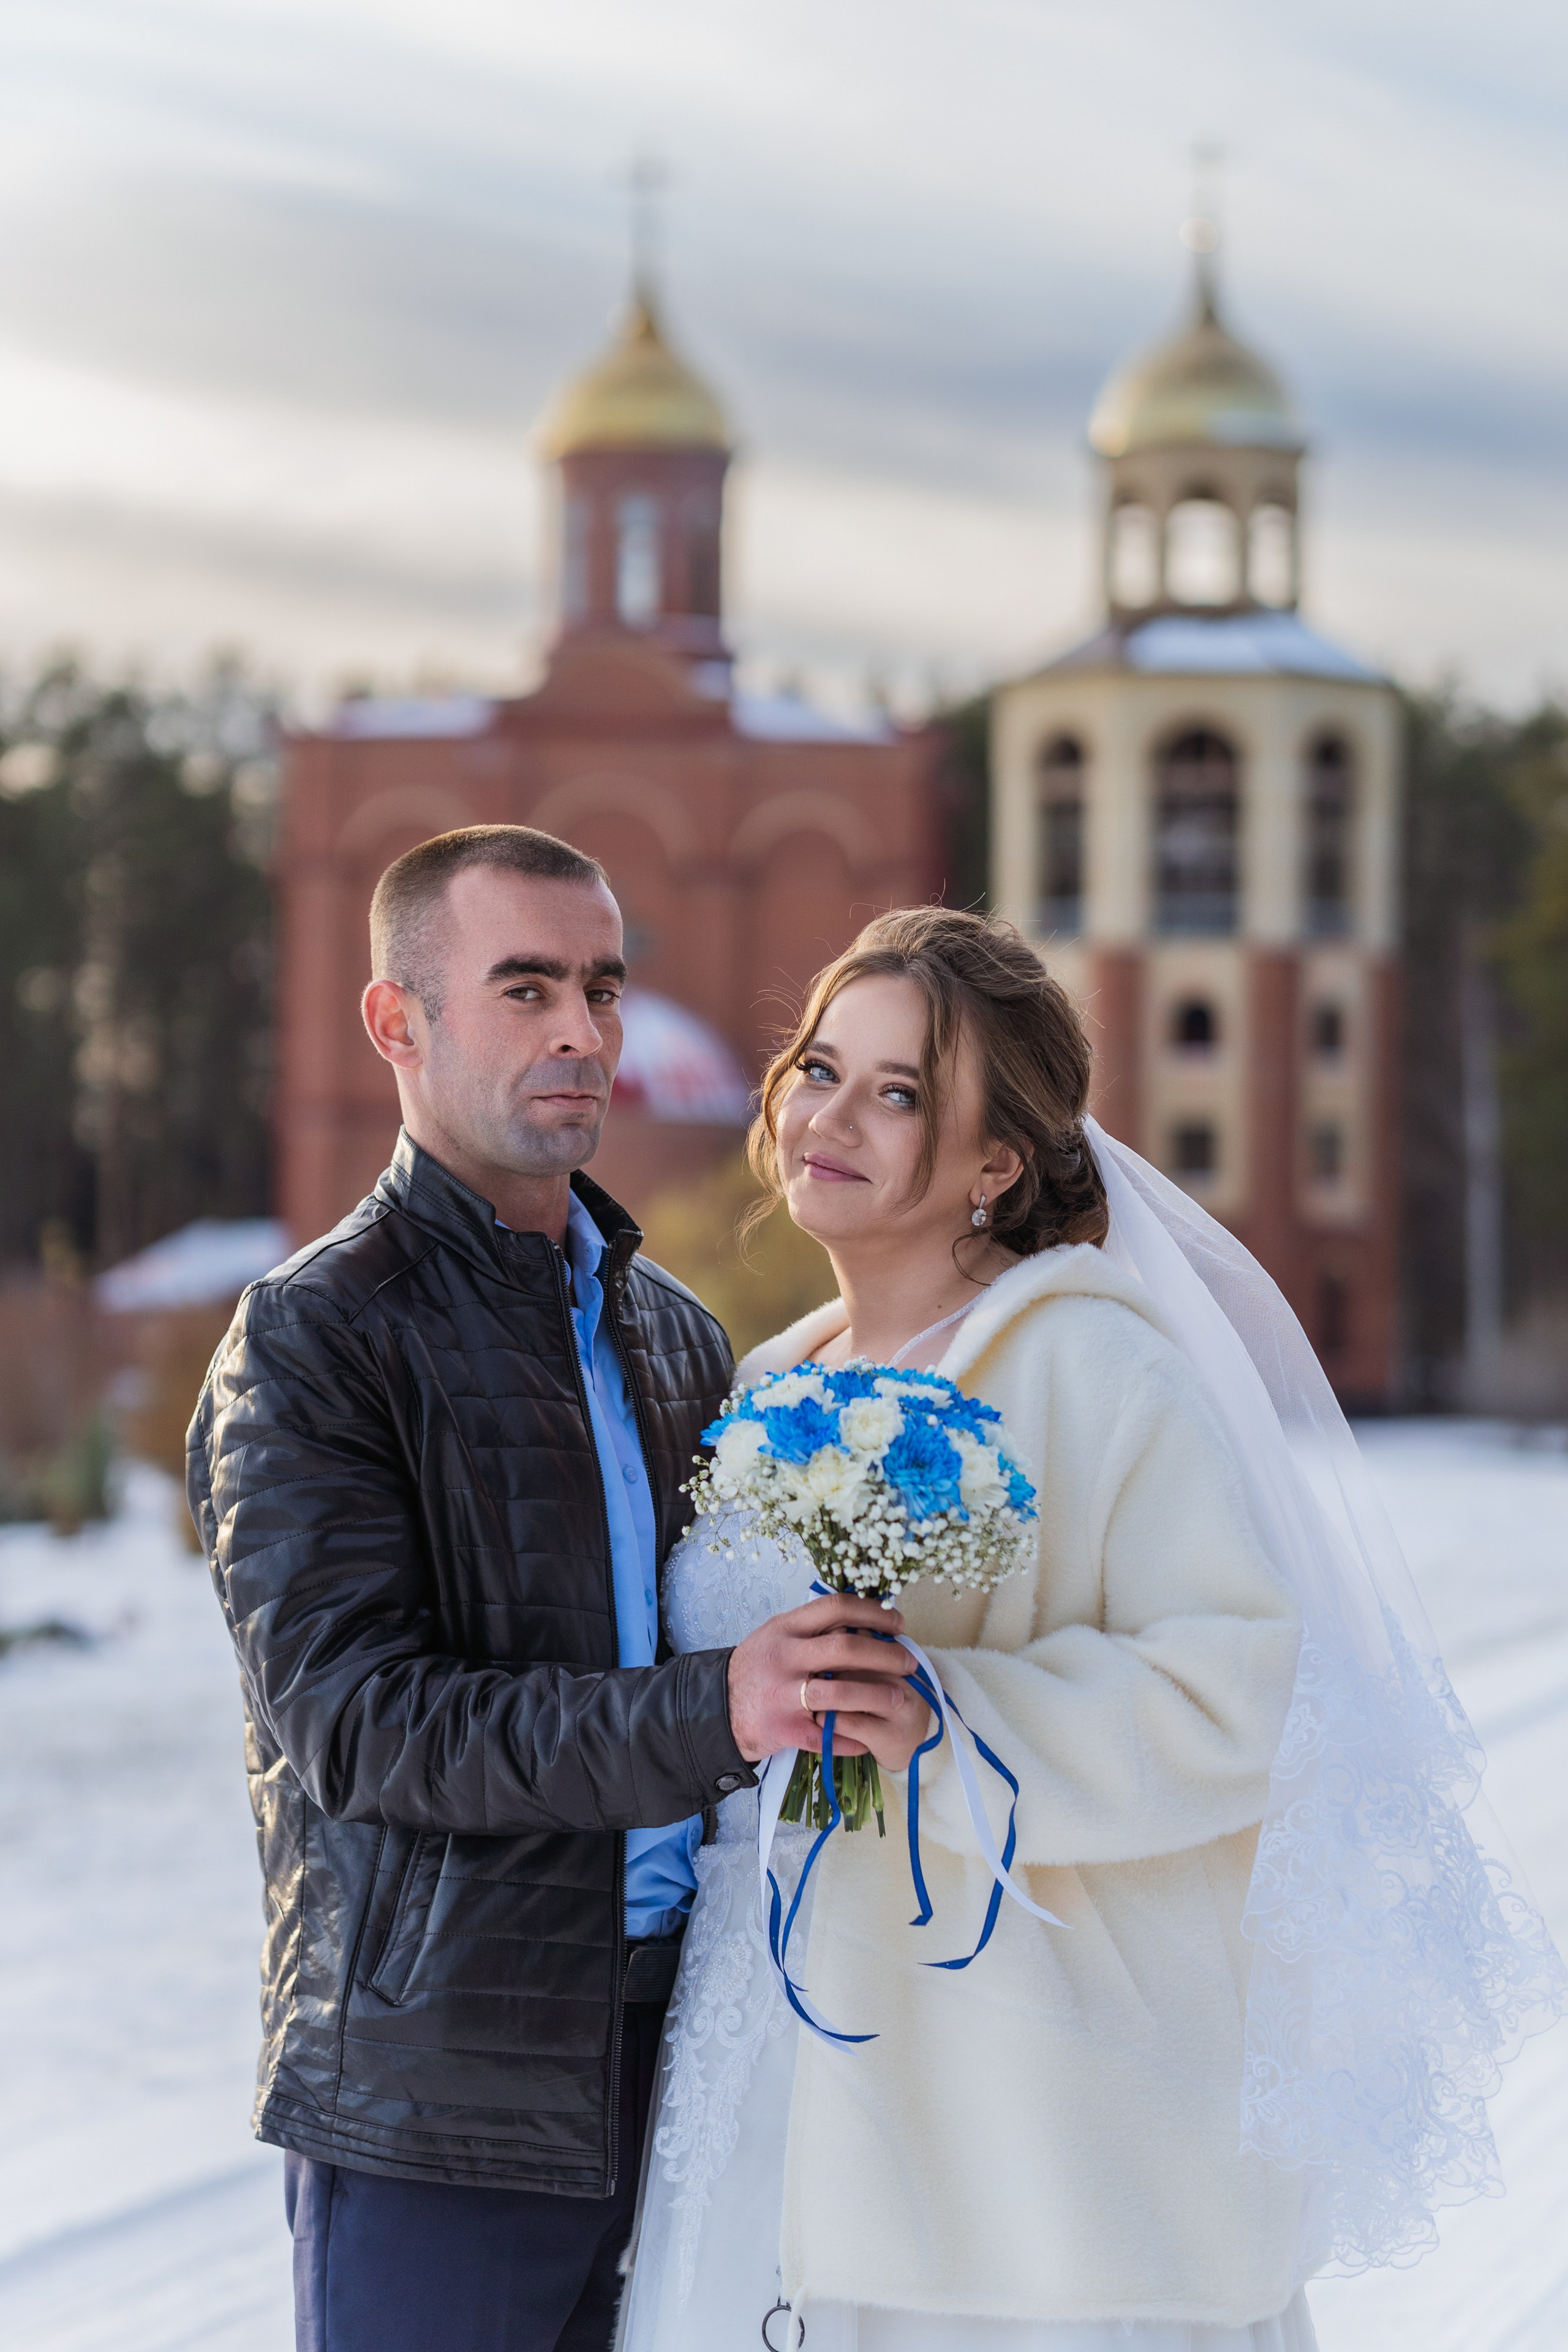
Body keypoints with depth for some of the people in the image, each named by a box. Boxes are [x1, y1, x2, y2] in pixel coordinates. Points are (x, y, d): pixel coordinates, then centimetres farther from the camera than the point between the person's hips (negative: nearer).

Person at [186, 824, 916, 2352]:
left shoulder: (673, 1333, 16)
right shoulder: (310, 1341, -6)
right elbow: (355, 1721, -17)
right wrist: (709, 1712, -28)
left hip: (665, 2045, 6)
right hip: (438, 2092, -6)